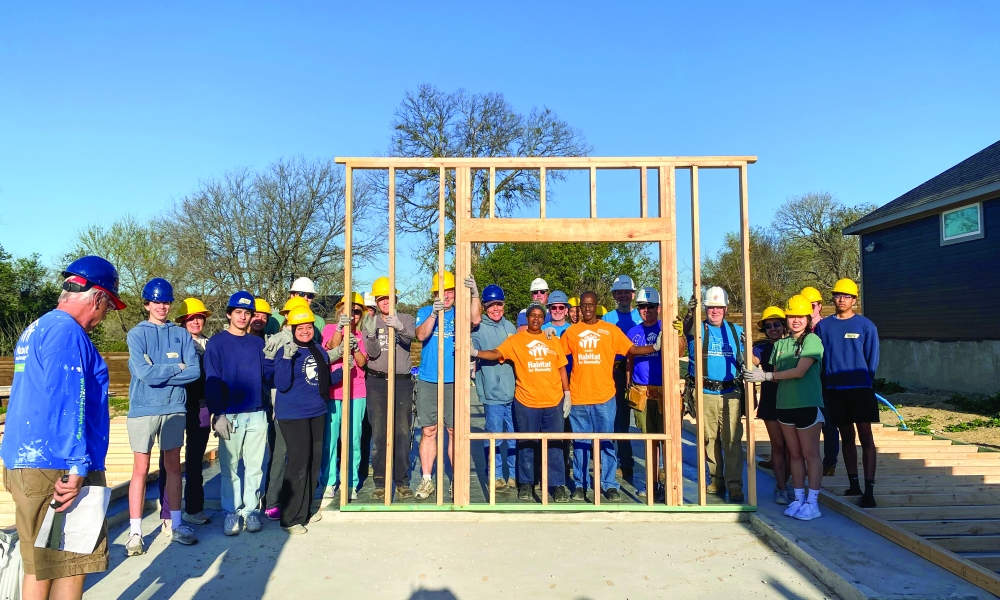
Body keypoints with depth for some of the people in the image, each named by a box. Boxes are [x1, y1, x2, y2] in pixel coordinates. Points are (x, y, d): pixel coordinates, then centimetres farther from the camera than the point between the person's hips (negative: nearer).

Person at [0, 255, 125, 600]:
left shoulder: (35, 329, 17)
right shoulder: (66, 331, -15)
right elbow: (64, 403, -23)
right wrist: (77, 466, -23)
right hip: (56, 469, -10)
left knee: (39, 564, 17)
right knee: (71, 564, -1)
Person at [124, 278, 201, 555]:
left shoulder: (181, 335, 6)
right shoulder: (137, 334, -1)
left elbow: (195, 371, -6)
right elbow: (145, 373, -15)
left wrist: (158, 373, -12)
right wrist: (177, 368, -5)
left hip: (175, 408, 3)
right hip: (143, 410, -2)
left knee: (173, 466, 10)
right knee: (141, 469, 1)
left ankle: (175, 525, 20)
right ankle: (135, 532, 11)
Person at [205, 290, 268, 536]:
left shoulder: (258, 343, 11)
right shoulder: (216, 342, 0)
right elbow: (212, 381, -6)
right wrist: (218, 414, -13)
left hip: (257, 414, 3)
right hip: (230, 414, -3)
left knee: (255, 465, 6)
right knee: (230, 466, 4)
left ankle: (251, 510, 17)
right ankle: (232, 512, 14)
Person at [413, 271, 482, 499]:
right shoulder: (425, 312, 7)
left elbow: (476, 319, -17)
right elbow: (421, 335, -10)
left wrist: (474, 294, -31)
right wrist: (434, 313, -25)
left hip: (454, 382, -1)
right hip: (427, 382, 1)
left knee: (455, 431, 3)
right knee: (428, 431, 6)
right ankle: (426, 480, 14)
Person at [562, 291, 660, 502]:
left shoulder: (611, 330, 3)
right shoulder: (571, 331, 6)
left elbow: (632, 350, -3)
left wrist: (655, 347, -14)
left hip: (604, 397, -1)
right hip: (578, 397, 1)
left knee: (606, 442, 6)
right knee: (580, 443, 9)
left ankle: (609, 485, 15)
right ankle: (580, 485, 19)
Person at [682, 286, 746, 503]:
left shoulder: (737, 331, 12)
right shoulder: (699, 328, 3)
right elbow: (687, 329, -21)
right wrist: (690, 313, -42)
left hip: (731, 393, 0)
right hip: (705, 394, 0)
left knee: (732, 440, -3)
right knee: (710, 440, 9)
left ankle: (734, 486, 3)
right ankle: (716, 480, 22)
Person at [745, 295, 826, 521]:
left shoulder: (812, 340, -8)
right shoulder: (780, 343, 11)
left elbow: (799, 371, -17)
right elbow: (775, 374, 10)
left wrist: (766, 375, -14)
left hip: (807, 404, -6)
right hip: (784, 404, 6)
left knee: (810, 454, 1)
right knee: (795, 454, 12)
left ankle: (812, 502, 7)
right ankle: (799, 498, 20)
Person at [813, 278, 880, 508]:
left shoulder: (866, 325, -1)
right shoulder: (823, 326, 6)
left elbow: (872, 359, 0)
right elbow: (818, 357, 5)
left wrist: (866, 383, -2)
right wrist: (824, 387, 1)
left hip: (860, 389, -3)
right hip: (834, 391, 3)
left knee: (865, 438, -3)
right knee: (847, 438, 12)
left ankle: (869, 490, -1)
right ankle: (854, 485, 21)